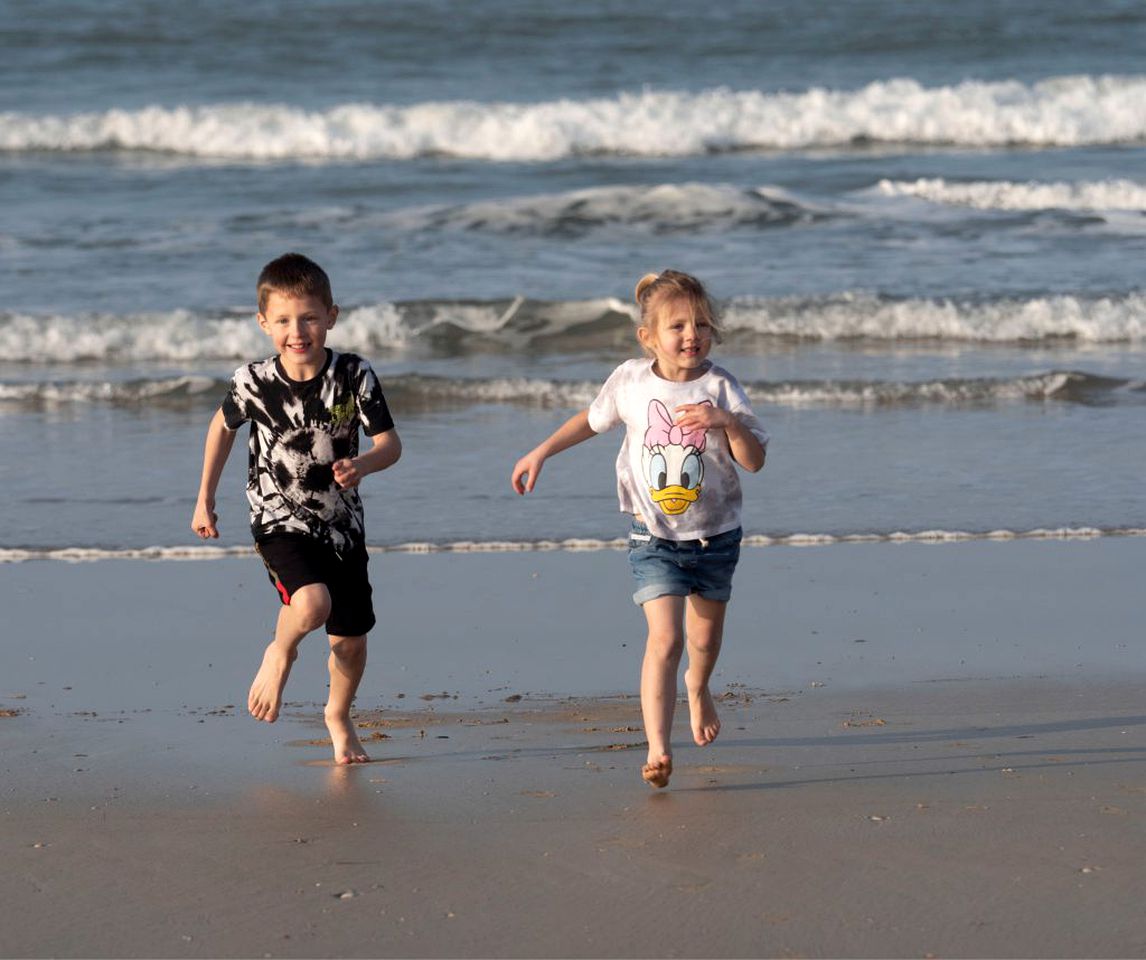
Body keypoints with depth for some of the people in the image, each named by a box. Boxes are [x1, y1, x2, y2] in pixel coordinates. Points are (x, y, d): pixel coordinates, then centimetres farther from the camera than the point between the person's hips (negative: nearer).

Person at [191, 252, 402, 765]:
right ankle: (280, 653, 5)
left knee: (352, 636, 10)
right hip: (280, 520, -3)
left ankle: (338, 715, 39)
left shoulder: (354, 376, -12)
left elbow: (390, 443, -9)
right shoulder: (254, 382, -12)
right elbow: (223, 425, 8)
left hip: (341, 521, 3)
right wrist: (204, 499, 12)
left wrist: (361, 464, -32)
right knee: (311, 605, -29)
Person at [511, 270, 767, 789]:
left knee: (705, 635, 20)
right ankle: (657, 747, -21)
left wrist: (727, 422, -31)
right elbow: (593, 418, 15)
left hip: (715, 535, 1)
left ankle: (698, 687, 54)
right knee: (665, 638, -17)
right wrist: (542, 451, 13)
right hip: (655, 536, -1)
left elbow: (755, 460, -14)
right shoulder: (631, 381, -7)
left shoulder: (719, 387, -11)